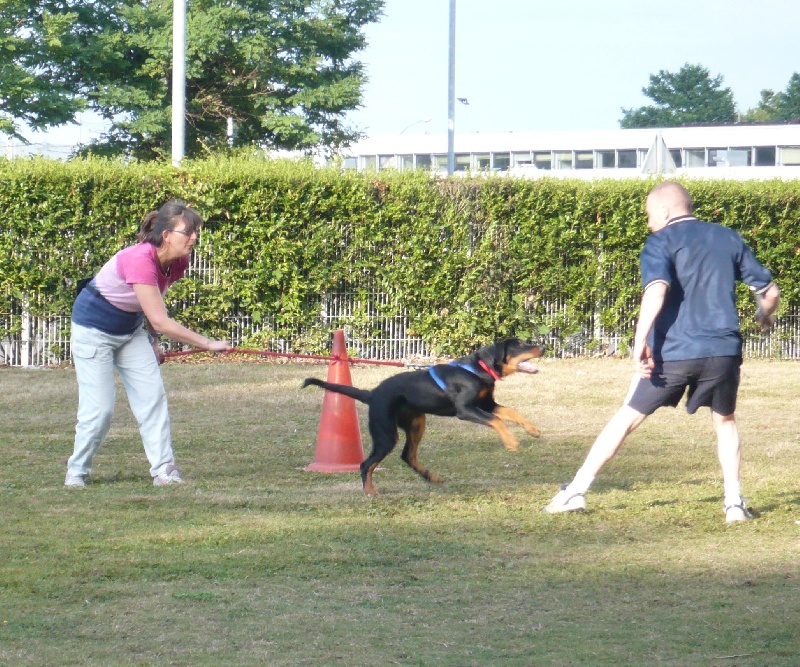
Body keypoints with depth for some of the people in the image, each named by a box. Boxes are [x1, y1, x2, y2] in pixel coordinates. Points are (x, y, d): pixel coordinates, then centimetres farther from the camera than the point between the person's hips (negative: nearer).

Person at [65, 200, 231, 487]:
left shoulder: (178, 263, -9)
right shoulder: (139, 260, -34)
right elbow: (160, 321, -35)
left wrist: (153, 342, 3)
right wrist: (208, 344, -33)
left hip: (131, 329, 8)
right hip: (95, 330, -8)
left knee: (152, 395, -3)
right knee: (99, 407, -8)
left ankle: (164, 469, -3)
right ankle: (76, 472, 10)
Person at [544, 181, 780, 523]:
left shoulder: (661, 241, 0)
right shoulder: (729, 238, 14)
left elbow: (657, 290, -19)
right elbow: (769, 291, 18)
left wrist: (640, 341, -25)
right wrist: (764, 316, 40)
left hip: (672, 352, -3)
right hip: (724, 350, 3)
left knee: (627, 417, 10)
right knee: (725, 421, 25)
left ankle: (575, 491, 11)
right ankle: (734, 503, 12)